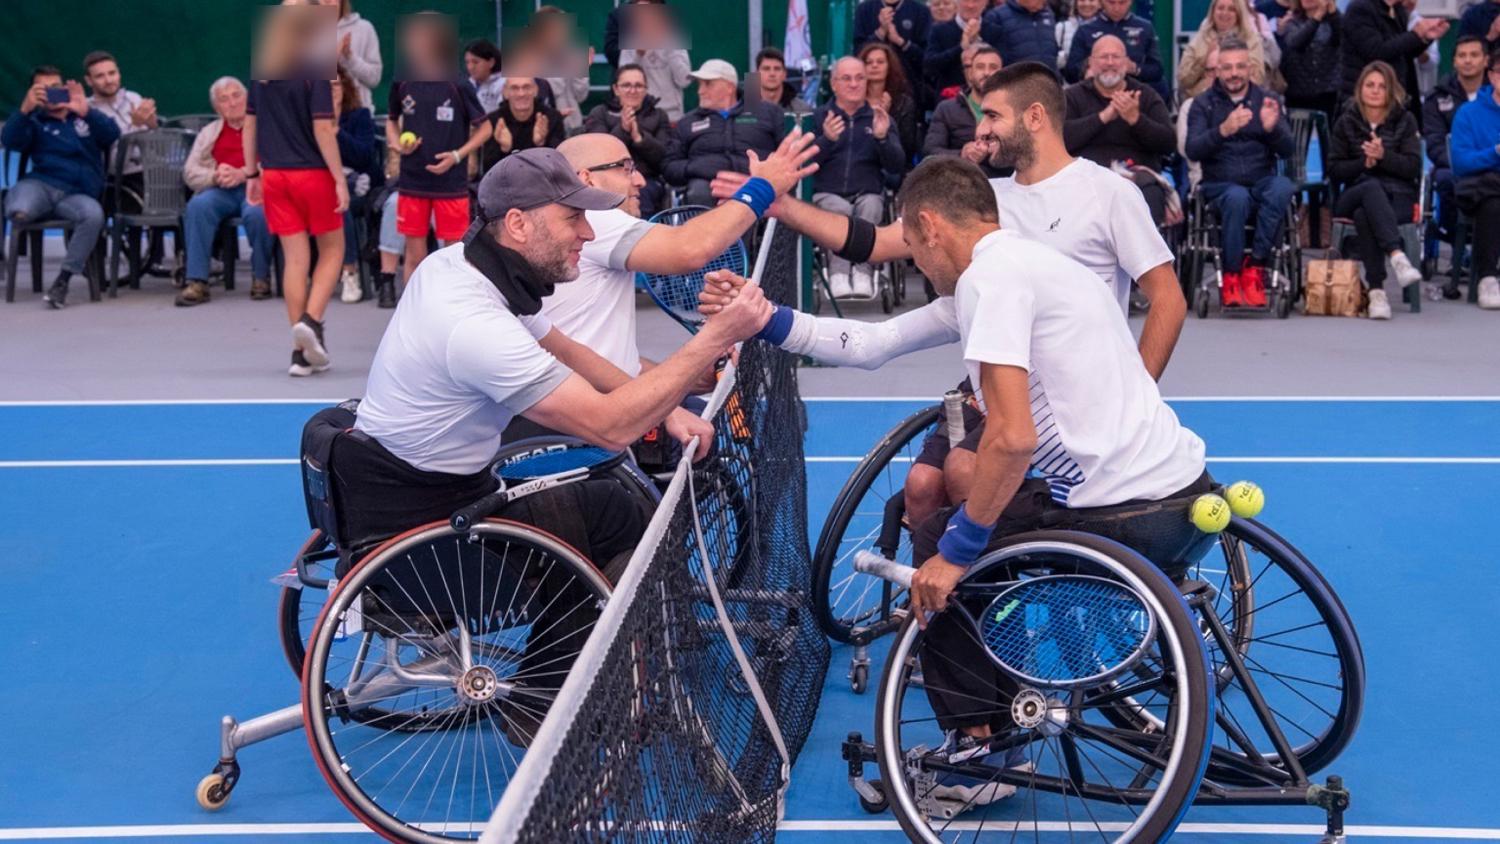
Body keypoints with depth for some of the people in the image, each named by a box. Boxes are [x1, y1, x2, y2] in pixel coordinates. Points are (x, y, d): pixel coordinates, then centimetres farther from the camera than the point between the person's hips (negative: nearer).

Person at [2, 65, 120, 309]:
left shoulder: (85, 117, 23)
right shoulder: (35, 122, 21)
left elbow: (113, 134, 4)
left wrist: (85, 111, -12)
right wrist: (25, 109, -15)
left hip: (77, 194, 1)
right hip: (40, 184, -1)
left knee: (94, 214, -37)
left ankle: (63, 280, -27)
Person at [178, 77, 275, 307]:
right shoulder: (209, 133, 25)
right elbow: (190, 172, 14)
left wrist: (242, 174, -16)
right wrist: (214, 176, -8)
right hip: (221, 191, 3)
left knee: (256, 212, -38)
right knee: (197, 206, -31)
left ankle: (261, 277, -14)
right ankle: (197, 281, -32)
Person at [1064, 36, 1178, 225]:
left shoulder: (1147, 96, 18)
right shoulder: (1074, 96, 16)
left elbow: (1169, 144, 5)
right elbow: (1061, 138, -3)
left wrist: (1135, 119, -10)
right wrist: (1104, 117, -9)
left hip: (1139, 175, 1)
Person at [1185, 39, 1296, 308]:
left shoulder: (1267, 100, 12)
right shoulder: (1203, 103, 8)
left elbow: (1288, 151, 3)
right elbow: (1193, 150, -8)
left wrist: (1272, 128, -20)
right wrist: (1223, 130, -27)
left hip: (1262, 181, 2)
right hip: (1220, 184, -2)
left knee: (1282, 187, -33)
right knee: (1237, 197, -36)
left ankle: (1255, 266, -26)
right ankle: (1231, 275, -22)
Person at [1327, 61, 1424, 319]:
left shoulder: (1405, 120, 11)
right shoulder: (1346, 121, 12)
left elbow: (1413, 167, 0)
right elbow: (1334, 169, 6)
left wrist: (1383, 156, -16)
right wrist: (1364, 163, -11)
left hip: (1398, 197, -1)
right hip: (1355, 195, 1)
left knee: (1364, 216, -37)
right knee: (1373, 187, -38)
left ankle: (1376, 290, -44)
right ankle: (1397, 256, -55)